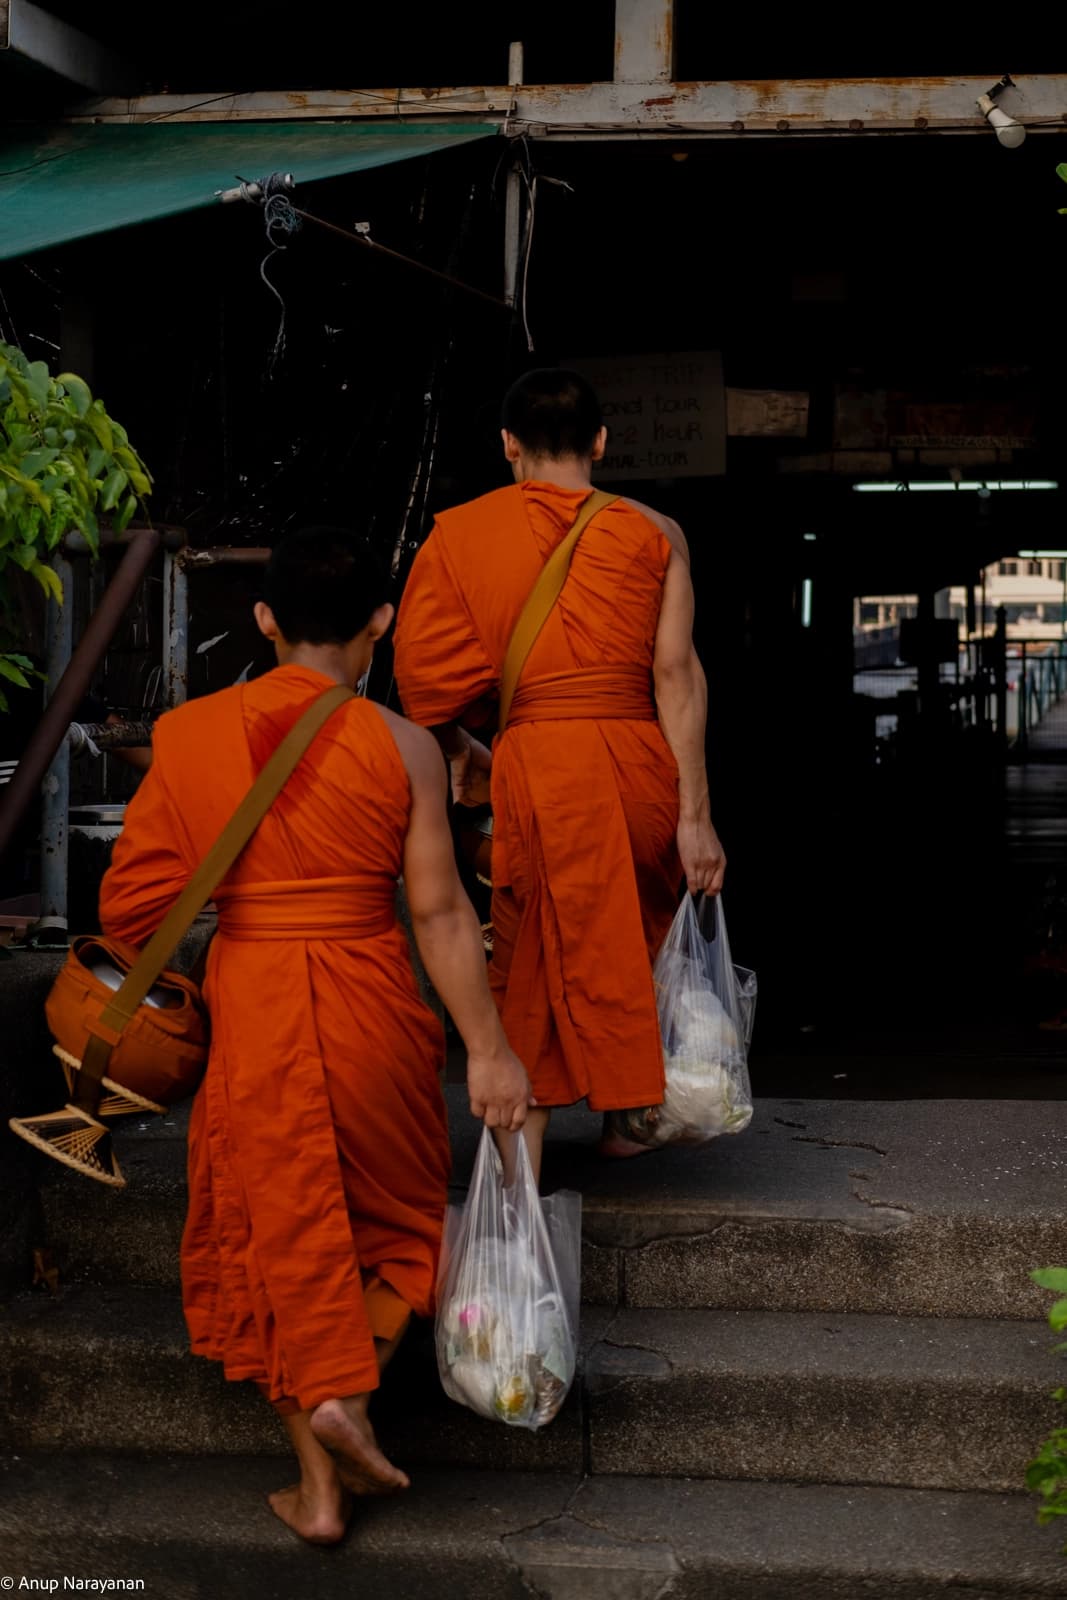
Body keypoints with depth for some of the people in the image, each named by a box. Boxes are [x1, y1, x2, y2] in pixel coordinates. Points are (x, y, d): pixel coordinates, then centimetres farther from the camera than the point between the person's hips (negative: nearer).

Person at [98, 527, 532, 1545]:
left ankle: (319, 1487, 17)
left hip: (251, 1009, 1)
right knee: (393, 1215, 22)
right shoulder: (402, 746, -9)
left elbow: (133, 905, -2)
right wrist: (488, 1049, -7)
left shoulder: (190, 736, -4)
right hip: (368, 1004, -1)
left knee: (285, 1233, 13)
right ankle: (349, 1396, 1)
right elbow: (438, 910, -11)